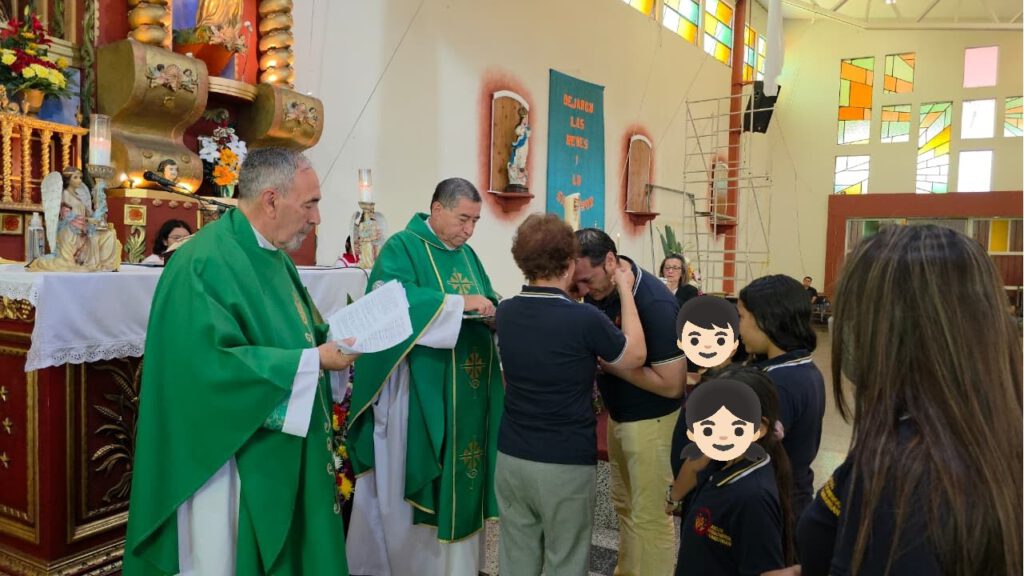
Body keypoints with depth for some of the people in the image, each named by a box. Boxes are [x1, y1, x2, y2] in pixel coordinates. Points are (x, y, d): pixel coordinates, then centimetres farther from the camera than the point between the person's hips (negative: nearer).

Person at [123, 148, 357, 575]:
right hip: (232, 457, -9)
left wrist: (335, 341, -2)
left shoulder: (274, 257, 11)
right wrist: (314, 360, -25)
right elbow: (214, 362, -28)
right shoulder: (205, 262, -20)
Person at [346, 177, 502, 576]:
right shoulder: (402, 248, -8)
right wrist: (459, 303, -25)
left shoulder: (467, 255, 15)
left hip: (467, 393, 7)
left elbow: (486, 304, 16)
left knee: (460, 482, 13)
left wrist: (492, 312, -7)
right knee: (413, 485, 2)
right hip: (420, 392, -7)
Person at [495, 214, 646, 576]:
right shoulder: (584, 319, -19)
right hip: (567, 464, -5)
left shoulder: (505, 312, -2)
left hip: (511, 458, 5)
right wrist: (625, 291, 5)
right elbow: (636, 356, -1)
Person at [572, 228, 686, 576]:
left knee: (650, 516, 5)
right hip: (617, 414, 8)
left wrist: (608, 362, -25)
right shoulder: (598, 289, -6)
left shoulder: (655, 303, -28)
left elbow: (671, 384, -27)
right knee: (624, 505, 23)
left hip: (651, 421, -8)